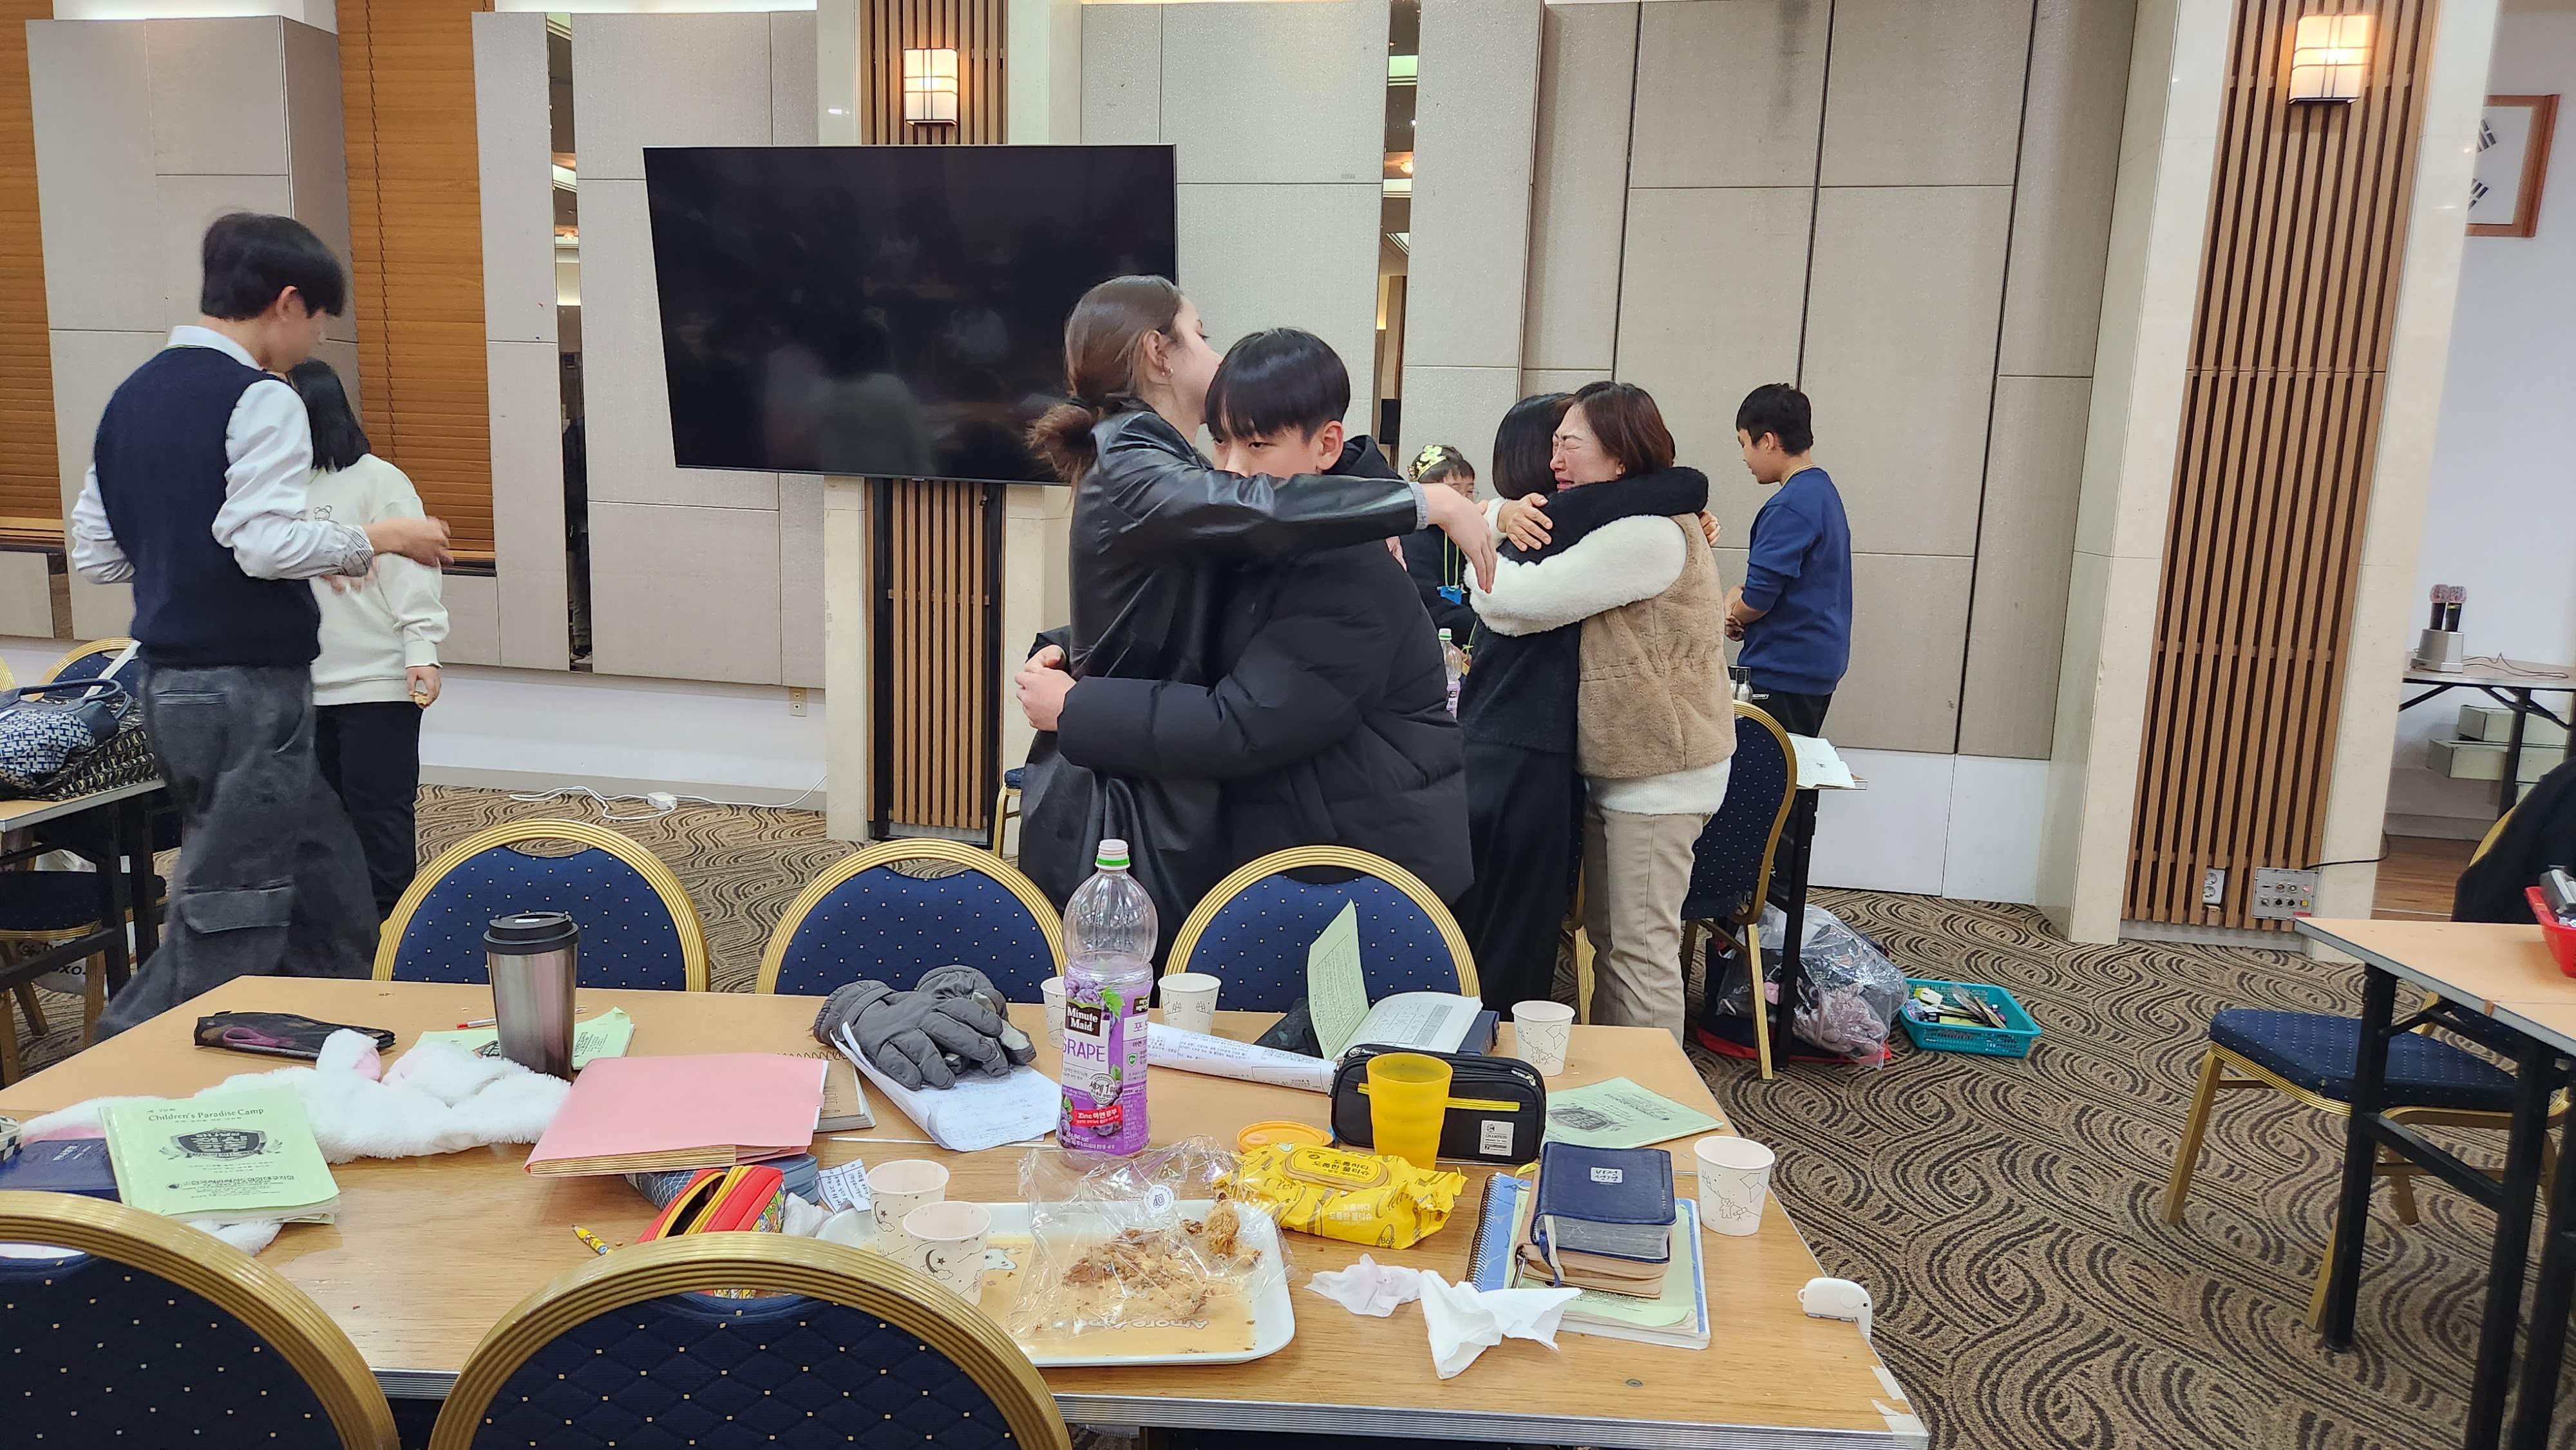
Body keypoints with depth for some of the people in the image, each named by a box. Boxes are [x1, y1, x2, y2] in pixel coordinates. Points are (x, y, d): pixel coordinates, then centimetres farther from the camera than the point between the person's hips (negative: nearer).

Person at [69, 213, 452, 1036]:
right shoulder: (259, 399, -13)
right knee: (231, 926, 1)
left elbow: (95, 555, 14)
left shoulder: (132, 396, 13)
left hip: (170, 688, 9)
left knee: (327, 899, 16)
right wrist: (381, 539, -9)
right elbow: (270, 544, -23)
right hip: (248, 688, -9)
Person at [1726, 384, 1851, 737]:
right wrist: (1739, 594, 2)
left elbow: (1758, 598, -19)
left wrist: (1734, 613, 2)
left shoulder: (1790, 506, -18)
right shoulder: (1824, 490, 12)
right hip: (1821, 663, 10)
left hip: (1784, 671, -10)